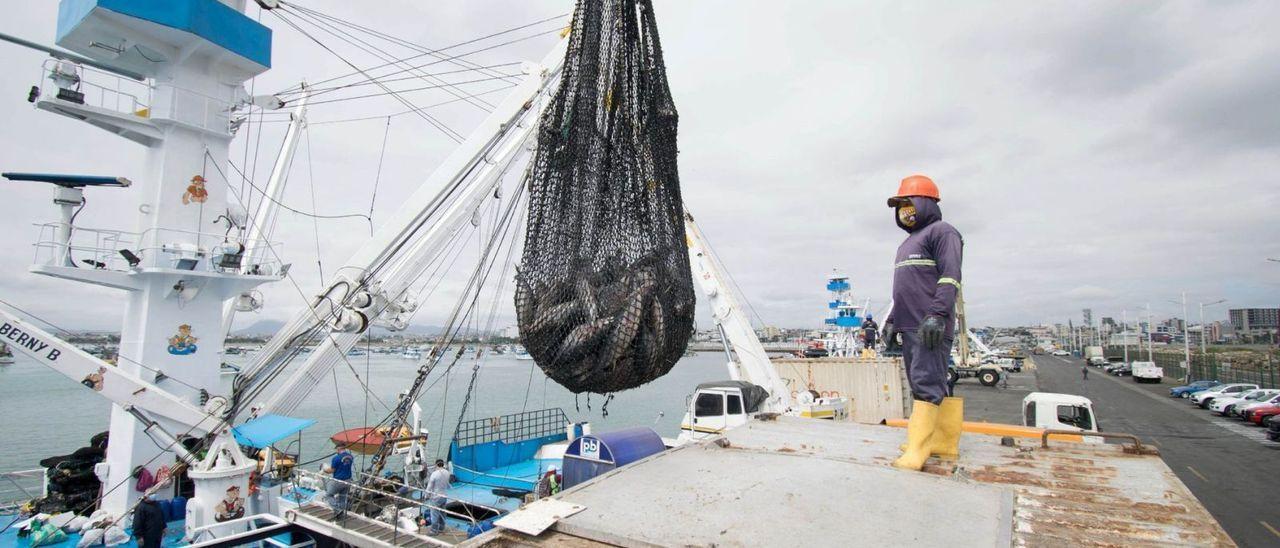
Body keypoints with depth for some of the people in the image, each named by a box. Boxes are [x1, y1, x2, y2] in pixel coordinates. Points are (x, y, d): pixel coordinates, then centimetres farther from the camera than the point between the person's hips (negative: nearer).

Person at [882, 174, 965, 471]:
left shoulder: (942, 232, -1)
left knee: (926, 382, -14)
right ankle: (944, 441, 15)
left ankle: (916, 450, -19)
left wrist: (938, 314, -23)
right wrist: (892, 320, 25)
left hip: (932, 327, -9)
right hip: (910, 326, 9)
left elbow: (950, 277, -14)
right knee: (935, 384, 10)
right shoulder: (907, 243, 27)